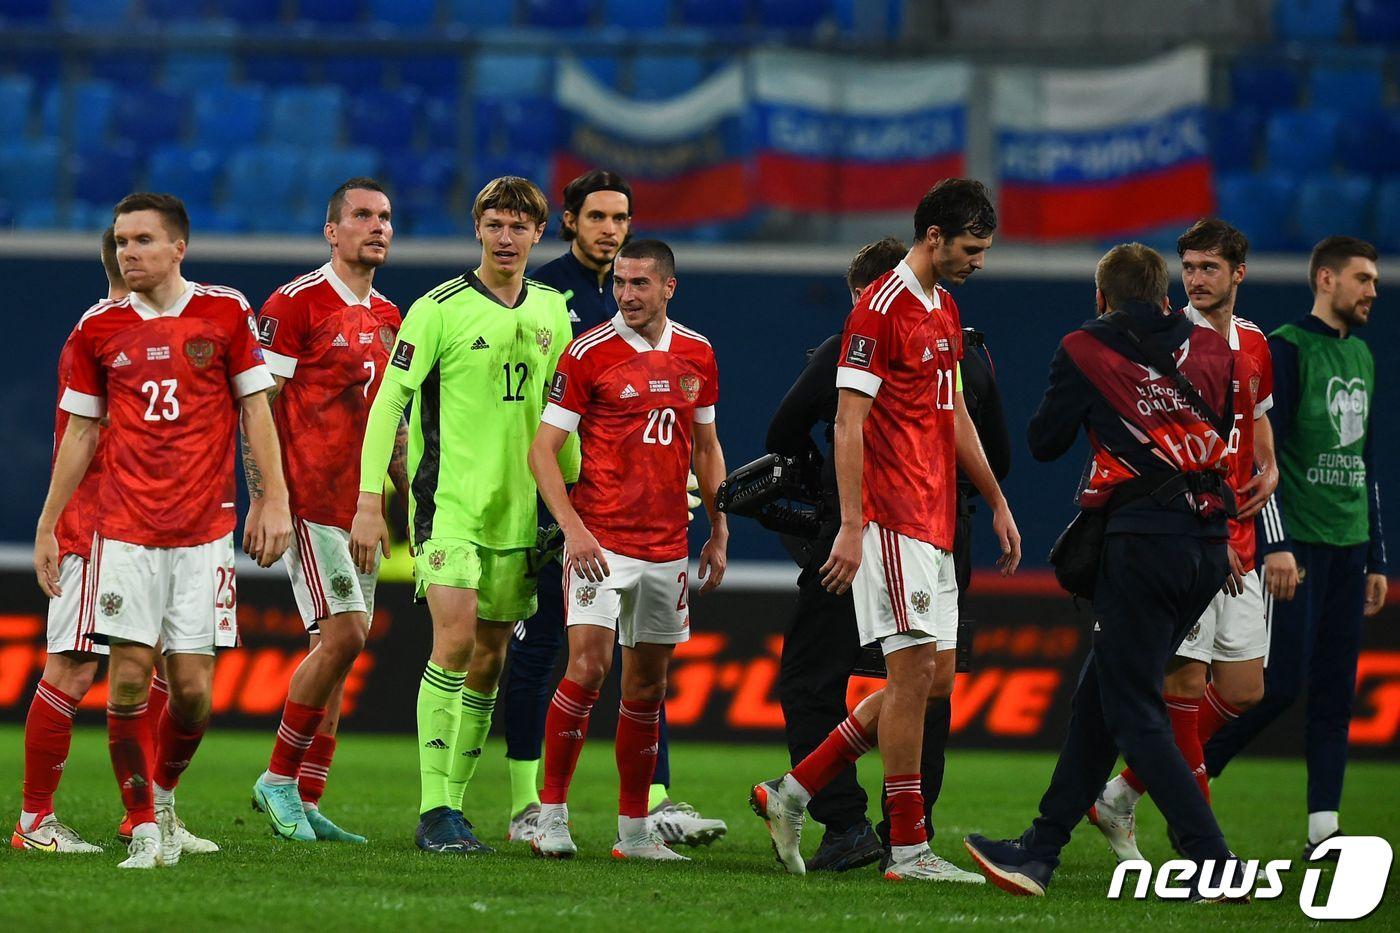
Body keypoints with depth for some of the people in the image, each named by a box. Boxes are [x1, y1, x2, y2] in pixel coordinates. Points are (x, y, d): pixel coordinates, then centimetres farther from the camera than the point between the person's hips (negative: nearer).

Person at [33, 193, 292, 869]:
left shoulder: (226, 312, 2)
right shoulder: (99, 328, 6)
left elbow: (256, 410, 6)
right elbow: (79, 434, 13)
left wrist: (275, 502, -2)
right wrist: (46, 527, 12)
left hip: (203, 530, -1)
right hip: (125, 528, 1)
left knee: (191, 684, -3)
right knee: (128, 675, -8)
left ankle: (164, 793, 24)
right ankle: (145, 827, 1)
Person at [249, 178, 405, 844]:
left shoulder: (388, 317, 16)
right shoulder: (294, 306, -7)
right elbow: (259, 408, -8)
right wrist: (261, 501, -14)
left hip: (362, 507, 7)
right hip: (309, 501, -7)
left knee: (337, 648, 5)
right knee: (343, 634, -16)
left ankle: (306, 802, 8)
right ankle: (279, 778, -3)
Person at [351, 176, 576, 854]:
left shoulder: (552, 311, 10)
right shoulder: (440, 309, -7)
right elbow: (388, 403, -7)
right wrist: (369, 503, -12)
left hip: (517, 509, 6)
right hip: (448, 501, -6)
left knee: (489, 660, 6)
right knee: (455, 640, -18)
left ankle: (451, 806, 15)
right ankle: (435, 810, -16)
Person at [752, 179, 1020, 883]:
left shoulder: (945, 311, 17)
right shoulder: (880, 310, -12)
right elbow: (848, 422, -16)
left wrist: (996, 502, 25)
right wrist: (851, 527, -21)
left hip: (935, 526, 10)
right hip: (894, 520, -9)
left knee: (934, 679, 8)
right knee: (915, 671, -10)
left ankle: (793, 792, 14)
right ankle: (908, 848, -6)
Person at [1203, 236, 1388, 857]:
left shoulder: (1362, 357, 17)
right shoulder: (1286, 349, -7)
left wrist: (1377, 559, 19)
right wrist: (1276, 542, -20)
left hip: (1348, 547, 7)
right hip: (1298, 543, -7)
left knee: (1335, 691, 3)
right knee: (1282, 682, -12)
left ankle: (1322, 832, 2)